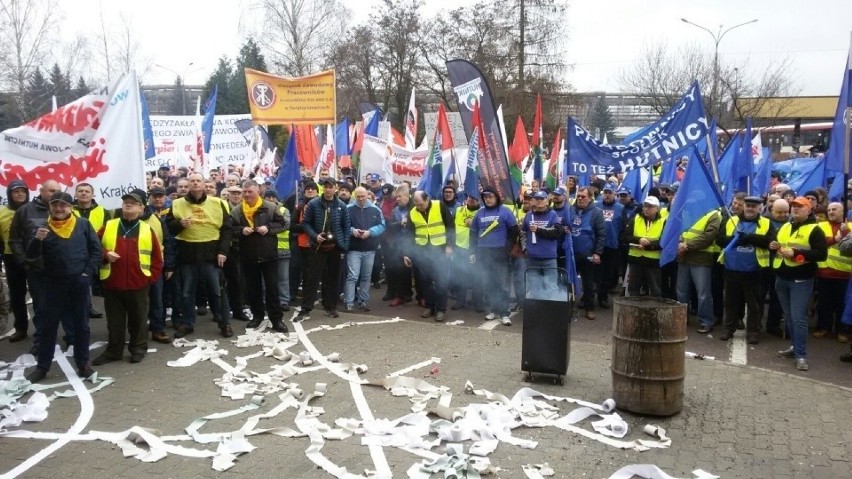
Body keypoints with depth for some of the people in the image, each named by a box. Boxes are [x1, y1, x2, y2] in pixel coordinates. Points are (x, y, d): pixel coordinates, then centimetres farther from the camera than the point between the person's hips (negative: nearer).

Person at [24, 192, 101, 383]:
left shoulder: (83, 224, 0)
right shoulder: (43, 228, 2)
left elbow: (96, 249, 3)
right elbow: (30, 256, -3)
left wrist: (89, 271, -6)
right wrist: (37, 240, -22)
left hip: (79, 282, 0)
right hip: (53, 283, 1)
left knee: (81, 325, 8)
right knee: (48, 325, 7)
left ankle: (83, 364, 19)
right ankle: (42, 366, 17)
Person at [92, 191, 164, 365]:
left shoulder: (147, 229, 2)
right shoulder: (108, 226, 4)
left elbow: (157, 257, 5)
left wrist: (151, 277, -1)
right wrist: (105, 255, -13)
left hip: (139, 285, -1)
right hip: (112, 284, 1)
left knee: (138, 319, 11)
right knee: (114, 320, 12)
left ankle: (138, 348, 25)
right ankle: (113, 350, 25)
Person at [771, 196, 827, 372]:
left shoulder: (814, 230, -7)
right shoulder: (784, 227, 14)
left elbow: (822, 254, -16)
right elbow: (777, 245, 27)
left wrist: (796, 253, -24)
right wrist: (774, 246, 3)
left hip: (801, 280, -7)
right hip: (781, 278, 7)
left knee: (798, 318, -8)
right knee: (789, 316, 14)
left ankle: (801, 355, -1)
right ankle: (796, 346, 26)